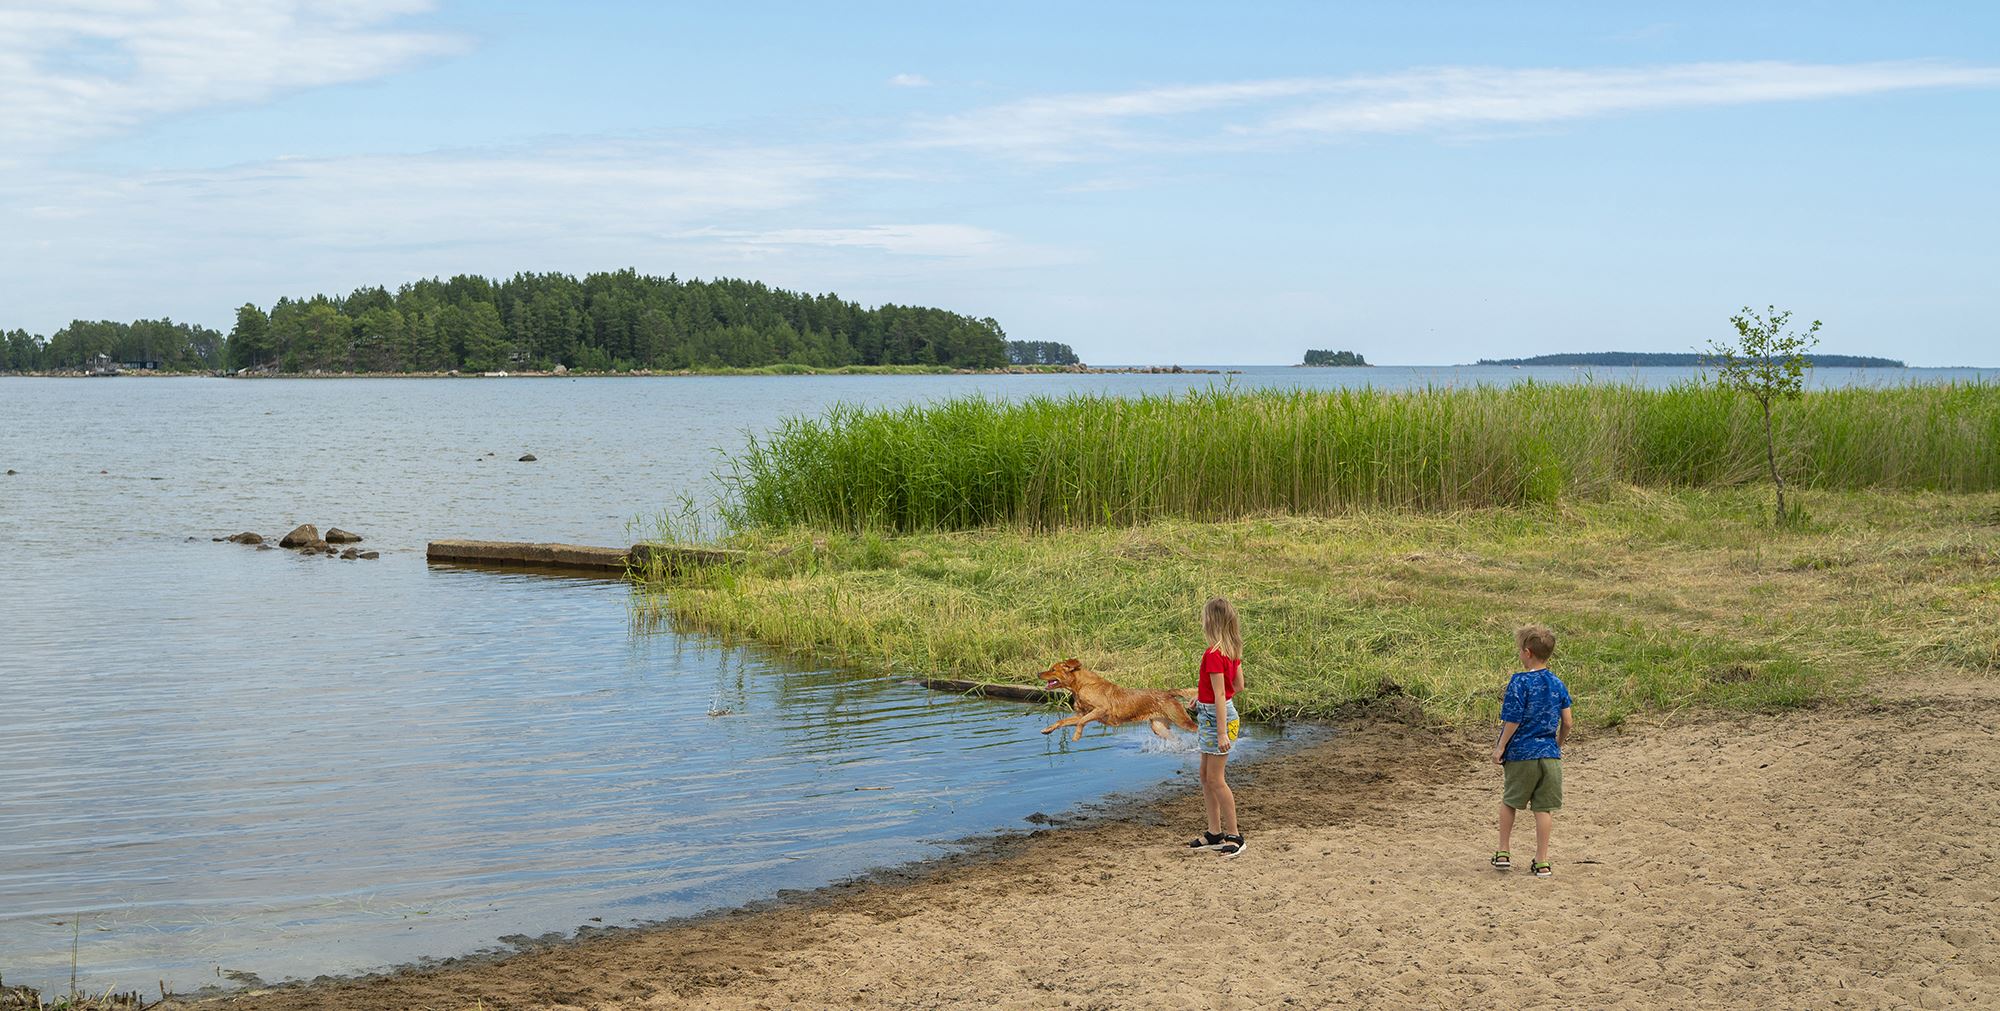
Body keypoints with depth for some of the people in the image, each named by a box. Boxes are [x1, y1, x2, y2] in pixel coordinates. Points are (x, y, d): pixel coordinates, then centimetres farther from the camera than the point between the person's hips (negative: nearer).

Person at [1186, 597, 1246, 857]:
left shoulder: (1213, 655, -22)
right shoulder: (1233, 650, 5)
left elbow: (1220, 695, -23)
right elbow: (1239, 686, 12)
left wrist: (1222, 733, -24)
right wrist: (1204, 694, 17)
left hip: (1216, 716, -10)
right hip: (1211, 714, 10)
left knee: (1215, 779, -2)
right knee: (1206, 776, 15)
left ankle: (1233, 835, 4)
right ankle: (1215, 833, 22)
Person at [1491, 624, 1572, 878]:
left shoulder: (1520, 682, -13)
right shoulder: (1558, 684, 4)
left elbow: (1513, 721, -14)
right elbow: (1566, 722, 6)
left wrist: (1501, 748, -4)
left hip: (1521, 754, -3)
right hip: (1549, 754, 4)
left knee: (1509, 802, 15)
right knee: (1544, 808, 6)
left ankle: (1503, 853, 20)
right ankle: (1542, 862, 8)